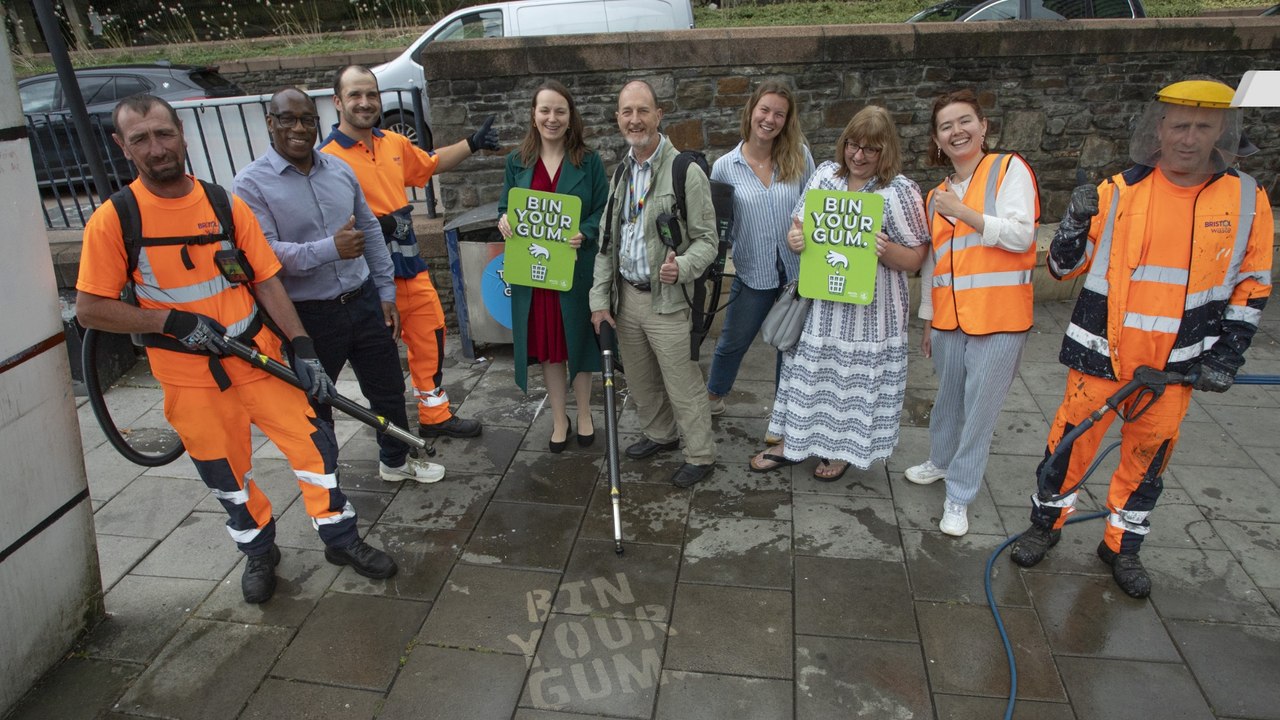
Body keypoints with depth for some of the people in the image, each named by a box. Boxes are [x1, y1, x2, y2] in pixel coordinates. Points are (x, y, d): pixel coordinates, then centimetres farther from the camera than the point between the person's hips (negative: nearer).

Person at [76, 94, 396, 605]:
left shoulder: (226, 204, -1)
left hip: (258, 354, 1)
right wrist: (174, 320, -17)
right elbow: (90, 309, -6)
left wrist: (302, 348, -8)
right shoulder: (113, 219, -7)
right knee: (225, 472, 11)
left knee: (313, 440, 0)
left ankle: (340, 539, 20)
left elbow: (266, 280, 0)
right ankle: (259, 552, 36)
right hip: (188, 374, -1)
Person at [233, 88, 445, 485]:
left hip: (363, 302, 5)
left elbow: (371, 231, 11)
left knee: (388, 387, 17)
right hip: (308, 316, -4)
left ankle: (395, 460, 39)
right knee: (315, 404, 13)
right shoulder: (251, 184, -10)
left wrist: (386, 292, 8)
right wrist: (330, 249, -31)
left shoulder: (340, 170, 5)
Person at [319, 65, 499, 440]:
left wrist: (472, 144, 26)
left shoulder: (394, 143, 8)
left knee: (430, 338, 16)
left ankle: (436, 416, 34)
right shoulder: (328, 157, -14)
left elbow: (430, 164, 27)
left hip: (410, 265, 7)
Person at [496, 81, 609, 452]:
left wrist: (584, 233, -21)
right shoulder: (517, 161, 4)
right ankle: (559, 419, 28)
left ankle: (584, 414, 31)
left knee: (578, 340, 10)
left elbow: (604, 212, -2)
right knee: (547, 347, 10)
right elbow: (506, 207, 11)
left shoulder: (589, 161, -2)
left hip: (576, 268, -2)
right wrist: (503, 220, -13)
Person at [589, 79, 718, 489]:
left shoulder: (685, 172, -12)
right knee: (640, 380, 19)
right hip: (625, 296, 7)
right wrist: (600, 298, 6)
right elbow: (606, 242, 11)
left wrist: (682, 267, -30)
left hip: (667, 300, -6)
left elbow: (706, 240, -10)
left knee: (682, 385, 3)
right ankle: (659, 435, 41)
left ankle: (699, 455, 21)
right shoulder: (621, 173, 9)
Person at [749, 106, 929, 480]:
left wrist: (887, 250, -29)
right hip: (819, 304, 4)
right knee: (808, 369, 15)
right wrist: (794, 238, -15)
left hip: (869, 309, -3)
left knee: (857, 377, 11)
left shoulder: (900, 192, -10)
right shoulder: (826, 174, 1)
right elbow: (798, 224, 9)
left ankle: (843, 450, 35)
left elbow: (915, 259, -8)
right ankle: (791, 443, 34)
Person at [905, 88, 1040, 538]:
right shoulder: (937, 196, 12)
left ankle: (959, 496, 15)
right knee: (948, 399, 19)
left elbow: (1021, 235, -14)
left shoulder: (1009, 170, -3)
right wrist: (928, 321, 19)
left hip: (998, 319, -5)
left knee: (980, 411, 2)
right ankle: (941, 461, 42)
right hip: (950, 319, 5)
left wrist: (963, 211, -17)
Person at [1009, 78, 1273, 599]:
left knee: (1149, 454, 13)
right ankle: (1046, 524, 29)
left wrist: (1227, 357, 0)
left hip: (1176, 362, 2)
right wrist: (1075, 223, -19)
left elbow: (1252, 287, 6)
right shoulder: (1119, 192, -5)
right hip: (1102, 352, -1)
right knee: (1073, 441, 7)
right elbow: (1063, 267, 0)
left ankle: (1122, 546, 33)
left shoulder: (1247, 199, -1)